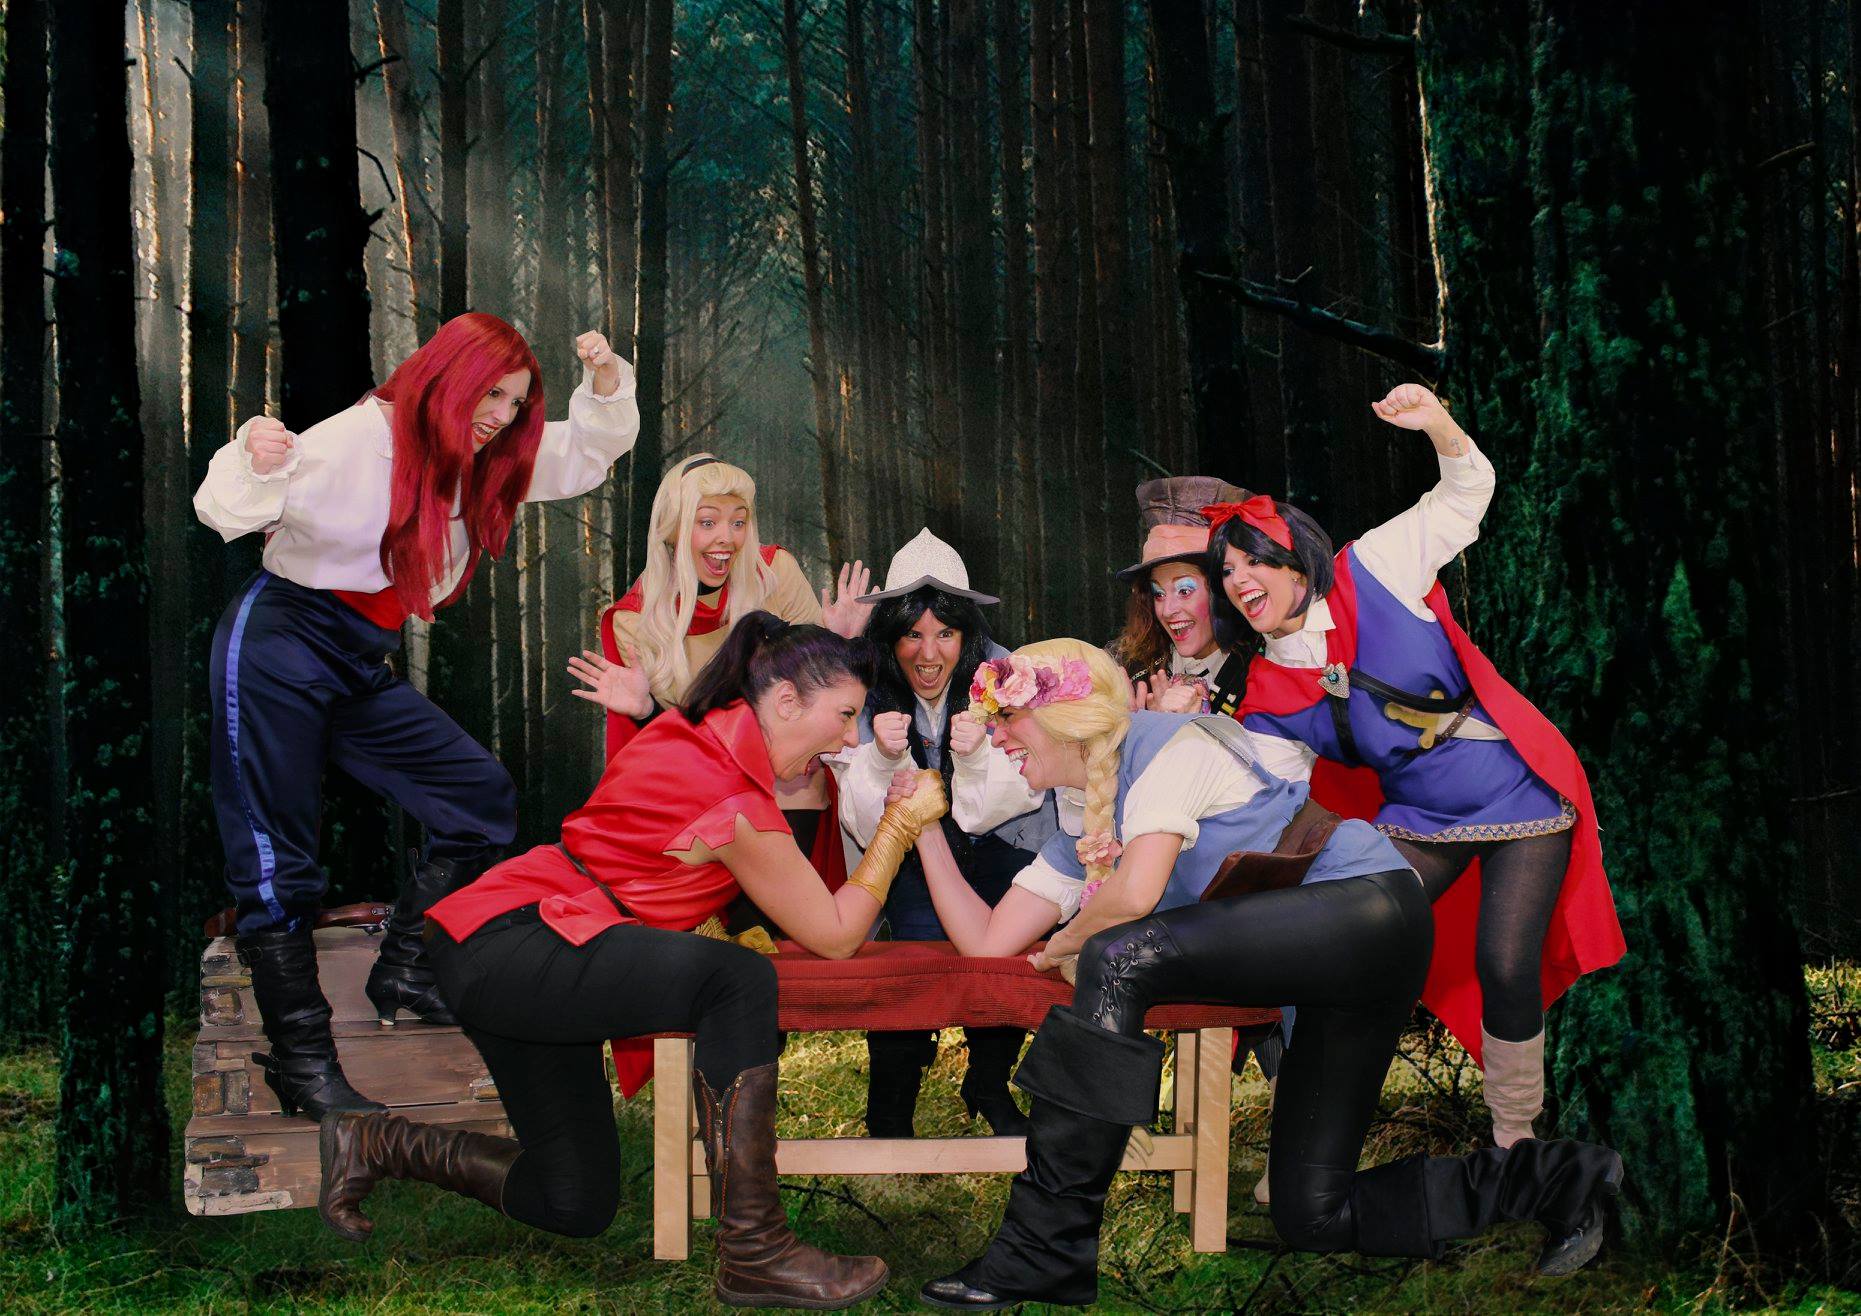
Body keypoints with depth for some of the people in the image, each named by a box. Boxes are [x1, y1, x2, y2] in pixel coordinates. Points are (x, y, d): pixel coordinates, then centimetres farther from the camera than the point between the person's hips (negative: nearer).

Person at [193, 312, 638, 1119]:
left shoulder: (480, 465, 9)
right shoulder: (359, 438, -14)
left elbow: (587, 454, 18)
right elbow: (231, 512, -20)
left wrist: (605, 383, 0)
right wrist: (256, 465, -42)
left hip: (363, 672, 8)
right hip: (280, 642, -8)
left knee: (481, 796, 3)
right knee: (276, 859, -9)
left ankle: (404, 974, 10)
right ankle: (300, 1056, -7)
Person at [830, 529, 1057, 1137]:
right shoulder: (868, 692, -15)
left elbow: (1001, 807, -16)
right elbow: (865, 826, -16)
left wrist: (978, 756, -37)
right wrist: (882, 759, -35)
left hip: (1000, 842, 0)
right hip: (908, 848, 0)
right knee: (918, 934, -29)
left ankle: (989, 1086, -1)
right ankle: (889, 1112, -10)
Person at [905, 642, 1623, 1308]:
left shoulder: (1159, 741, -7)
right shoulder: (1077, 837, 20)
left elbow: (1138, 892, -20)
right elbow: (986, 941, 15)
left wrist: (1068, 942, -1)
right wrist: (926, 829, 12)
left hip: (1368, 901, -10)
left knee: (1115, 958, -25)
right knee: (1312, 1215, 6)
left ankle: (1045, 1247, -22)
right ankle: (1560, 1178, 13)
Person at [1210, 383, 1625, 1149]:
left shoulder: (1371, 572, -10)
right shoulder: (1270, 698, -1)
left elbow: (1465, 494, -6)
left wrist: (1436, 424, -26)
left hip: (1521, 795, -4)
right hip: (1421, 820, 4)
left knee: (1504, 969, -10)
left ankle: (1513, 1148, 9)